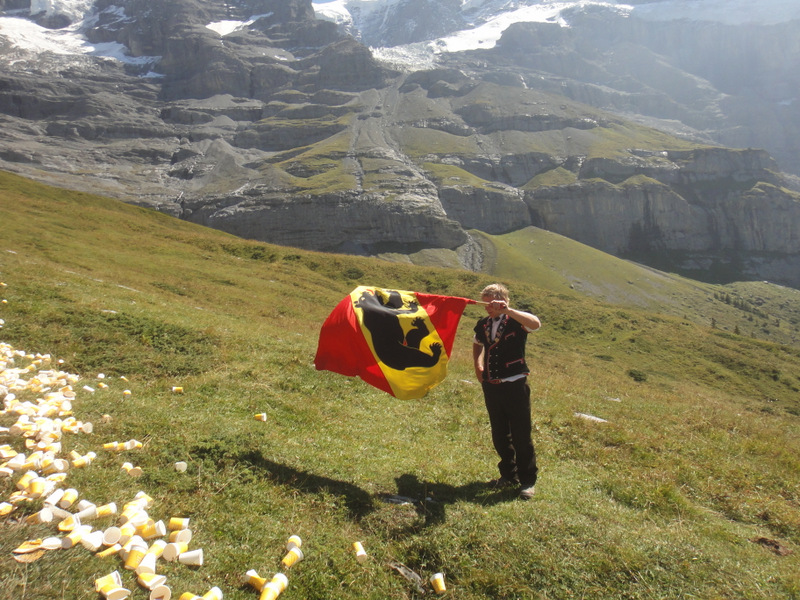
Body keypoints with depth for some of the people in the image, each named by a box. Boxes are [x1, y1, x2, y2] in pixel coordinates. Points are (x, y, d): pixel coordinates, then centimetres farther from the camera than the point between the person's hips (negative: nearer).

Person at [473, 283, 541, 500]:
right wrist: (478, 365, 11)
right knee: (499, 435, 15)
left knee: (521, 435, 2)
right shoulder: (482, 324, 7)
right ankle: (508, 474, 32)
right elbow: (477, 344, 27)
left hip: (515, 386, -5)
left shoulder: (516, 321, -9)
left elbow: (536, 323, -32)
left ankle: (527, 481, 16)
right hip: (491, 386, 6)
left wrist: (508, 310, -37)